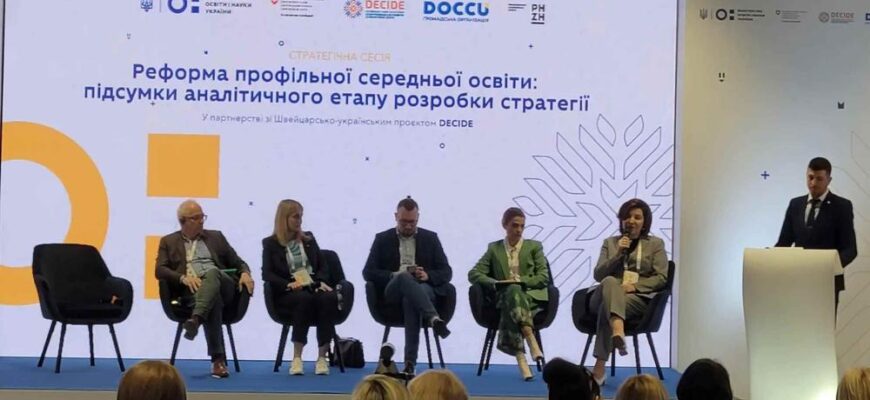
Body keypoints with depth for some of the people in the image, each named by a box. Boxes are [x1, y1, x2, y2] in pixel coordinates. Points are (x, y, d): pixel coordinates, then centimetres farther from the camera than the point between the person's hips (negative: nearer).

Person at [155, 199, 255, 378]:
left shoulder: (216, 237, 27)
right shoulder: (169, 242, 20)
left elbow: (238, 262, 25)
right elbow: (160, 270, 5)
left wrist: (245, 273, -1)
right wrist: (184, 278, -15)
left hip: (221, 283, 2)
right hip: (191, 289, -2)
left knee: (212, 272, -37)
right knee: (213, 300, -39)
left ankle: (196, 319, -58)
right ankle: (218, 359, -45)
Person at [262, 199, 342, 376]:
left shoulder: (308, 239, 23)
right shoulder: (271, 243, 11)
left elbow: (323, 265, 17)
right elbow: (267, 274, -1)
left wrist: (322, 282, -6)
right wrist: (289, 284, -19)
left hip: (313, 286, 3)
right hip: (288, 292, -3)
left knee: (329, 298, -32)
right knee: (305, 299, -38)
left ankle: (322, 357, -34)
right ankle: (297, 358, -35)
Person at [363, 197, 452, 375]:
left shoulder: (430, 238, 16)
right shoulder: (382, 239, 15)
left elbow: (446, 273, 10)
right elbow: (368, 272, 6)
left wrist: (428, 276, -13)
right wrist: (394, 276, -12)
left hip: (425, 288, 1)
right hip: (392, 290, 0)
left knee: (410, 299, -39)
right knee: (405, 277, -38)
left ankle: (410, 362, -47)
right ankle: (434, 318, -59)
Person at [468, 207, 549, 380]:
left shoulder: (534, 247, 16)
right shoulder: (494, 248, 18)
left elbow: (543, 277, 7)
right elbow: (473, 274, 9)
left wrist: (520, 280, -10)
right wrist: (494, 283, -10)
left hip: (532, 296, 0)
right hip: (504, 297, 0)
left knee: (510, 307, -37)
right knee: (512, 291, -38)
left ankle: (521, 359, -48)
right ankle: (531, 341, -51)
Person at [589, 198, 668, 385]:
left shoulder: (656, 244, 17)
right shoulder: (610, 242, 23)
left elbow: (661, 278, 5)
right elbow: (598, 275, 10)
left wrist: (635, 286, -11)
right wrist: (618, 254, -3)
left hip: (638, 297, -1)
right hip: (605, 295, 2)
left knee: (607, 308, -37)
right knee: (610, 281, -38)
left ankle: (599, 368, -47)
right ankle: (618, 330, -66)